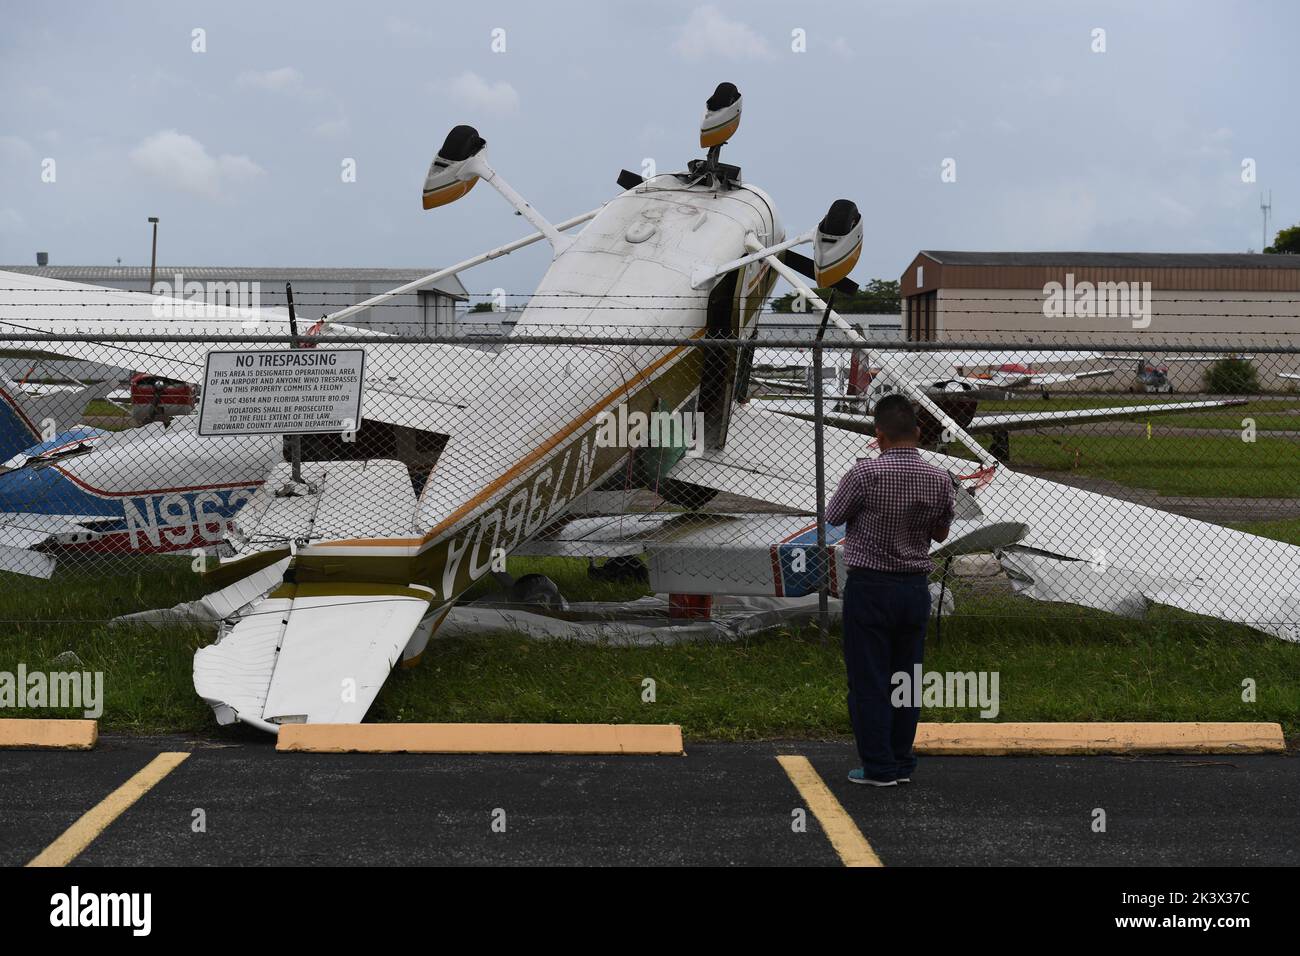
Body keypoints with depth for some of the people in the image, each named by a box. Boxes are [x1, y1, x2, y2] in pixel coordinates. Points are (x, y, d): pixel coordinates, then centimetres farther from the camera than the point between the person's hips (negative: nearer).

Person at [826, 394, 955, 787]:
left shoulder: (865, 473, -17)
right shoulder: (940, 480, -4)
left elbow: (833, 517, -2)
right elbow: (940, 534, 10)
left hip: (870, 587, -4)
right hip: (916, 587, 5)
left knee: (869, 680, 4)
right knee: (906, 677, 14)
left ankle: (879, 766, 6)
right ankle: (902, 763, 20)